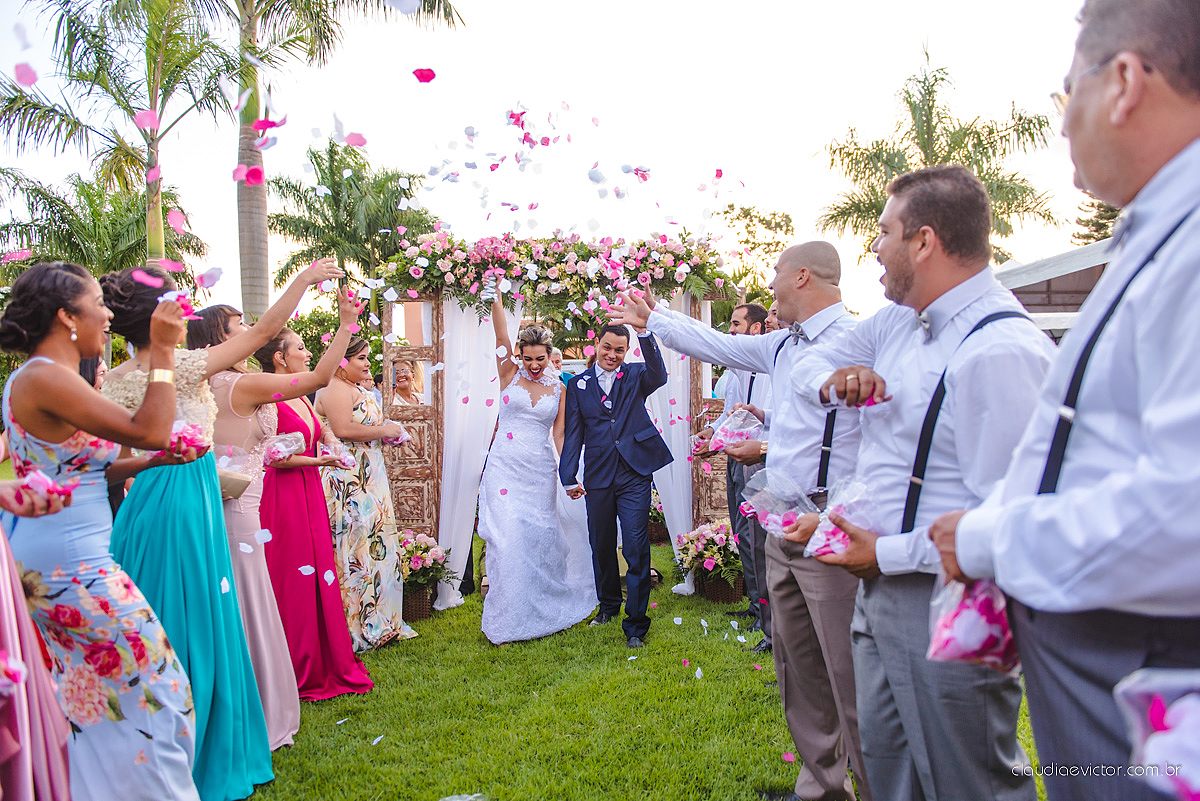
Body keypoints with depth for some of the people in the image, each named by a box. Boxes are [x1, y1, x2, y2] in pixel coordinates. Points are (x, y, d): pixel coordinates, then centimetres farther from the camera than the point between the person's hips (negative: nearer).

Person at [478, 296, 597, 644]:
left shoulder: (558, 388, 6)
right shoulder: (509, 374, 2)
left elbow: (559, 434, 6)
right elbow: (501, 336, -10)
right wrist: (496, 297, -20)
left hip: (541, 472, 2)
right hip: (505, 468, -2)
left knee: (540, 537, 7)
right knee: (509, 539, -6)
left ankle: (543, 609, 29)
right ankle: (509, 620, 6)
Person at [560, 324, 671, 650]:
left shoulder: (635, 376, 5)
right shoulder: (578, 384, 9)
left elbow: (659, 376, -19)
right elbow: (572, 434, 6)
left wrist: (644, 333, -32)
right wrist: (569, 477, -2)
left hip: (634, 475, -2)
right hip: (598, 476, 3)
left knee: (636, 549, -6)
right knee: (601, 547, 15)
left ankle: (635, 624, 4)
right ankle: (609, 605, 38)